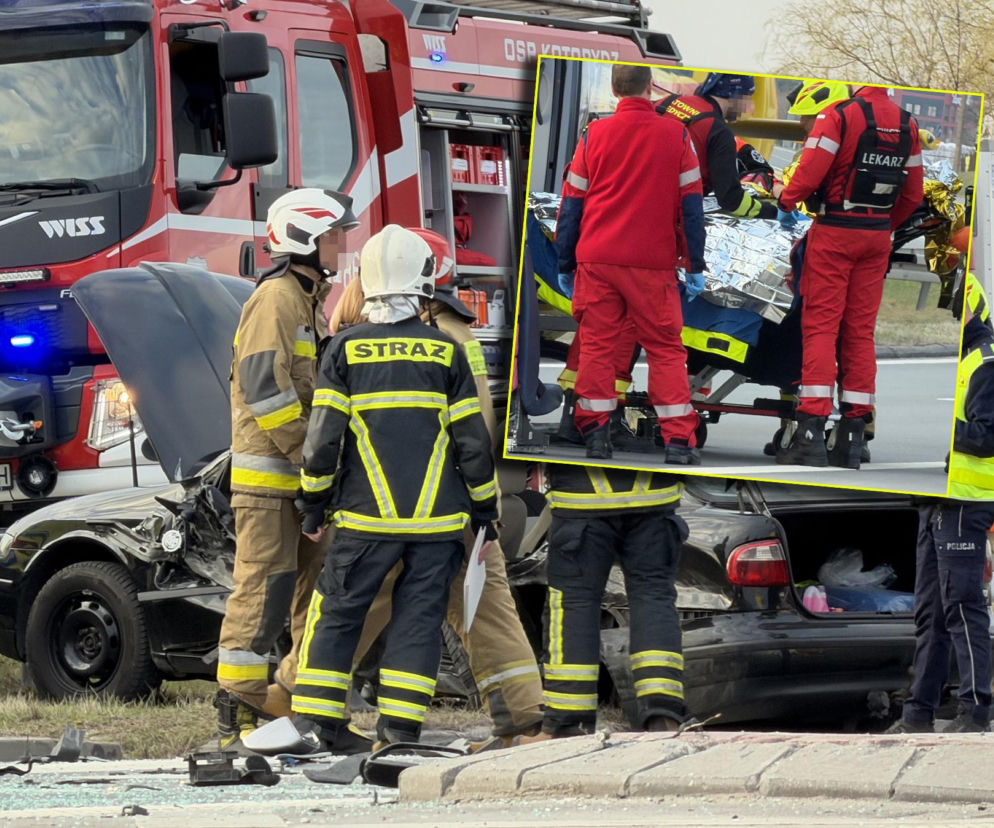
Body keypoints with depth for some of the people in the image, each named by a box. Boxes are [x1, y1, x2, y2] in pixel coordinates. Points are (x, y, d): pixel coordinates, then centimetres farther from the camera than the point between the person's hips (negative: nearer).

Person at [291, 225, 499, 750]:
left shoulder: (346, 349, -1)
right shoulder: (446, 353, 1)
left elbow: (323, 437, -2)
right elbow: (472, 441, 2)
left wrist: (313, 507, 9)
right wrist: (485, 514, 12)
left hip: (365, 515, 0)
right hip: (439, 517, 0)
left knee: (336, 612, 8)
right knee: (418, 617, 5)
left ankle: (315, 724, 7)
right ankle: (399, 727, -1)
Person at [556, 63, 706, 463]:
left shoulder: (594, 135, 1)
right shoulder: (676, 136, 0)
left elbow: (571, 203, 5)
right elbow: (691, 205, 2)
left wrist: (565, 264, 13)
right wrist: (696, 266, 8)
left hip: (596, 260, 0)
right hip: (654, 263, 0)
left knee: (596, 344, 7)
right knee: (666, 347, 6)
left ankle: (595, 434, 3)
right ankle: (678, 440, 1)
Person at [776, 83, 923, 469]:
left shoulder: (838, 116, -12)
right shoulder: (907, 125, 7)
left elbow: (810, 174, -17)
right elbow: (912, 194, 12)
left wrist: (786, 202, 1)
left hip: (835, 233, -5)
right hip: (877, 240, 5)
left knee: (820, 325, -3)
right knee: (861, 330, 9)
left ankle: (810, 428, -11)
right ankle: (852, 435, 9)